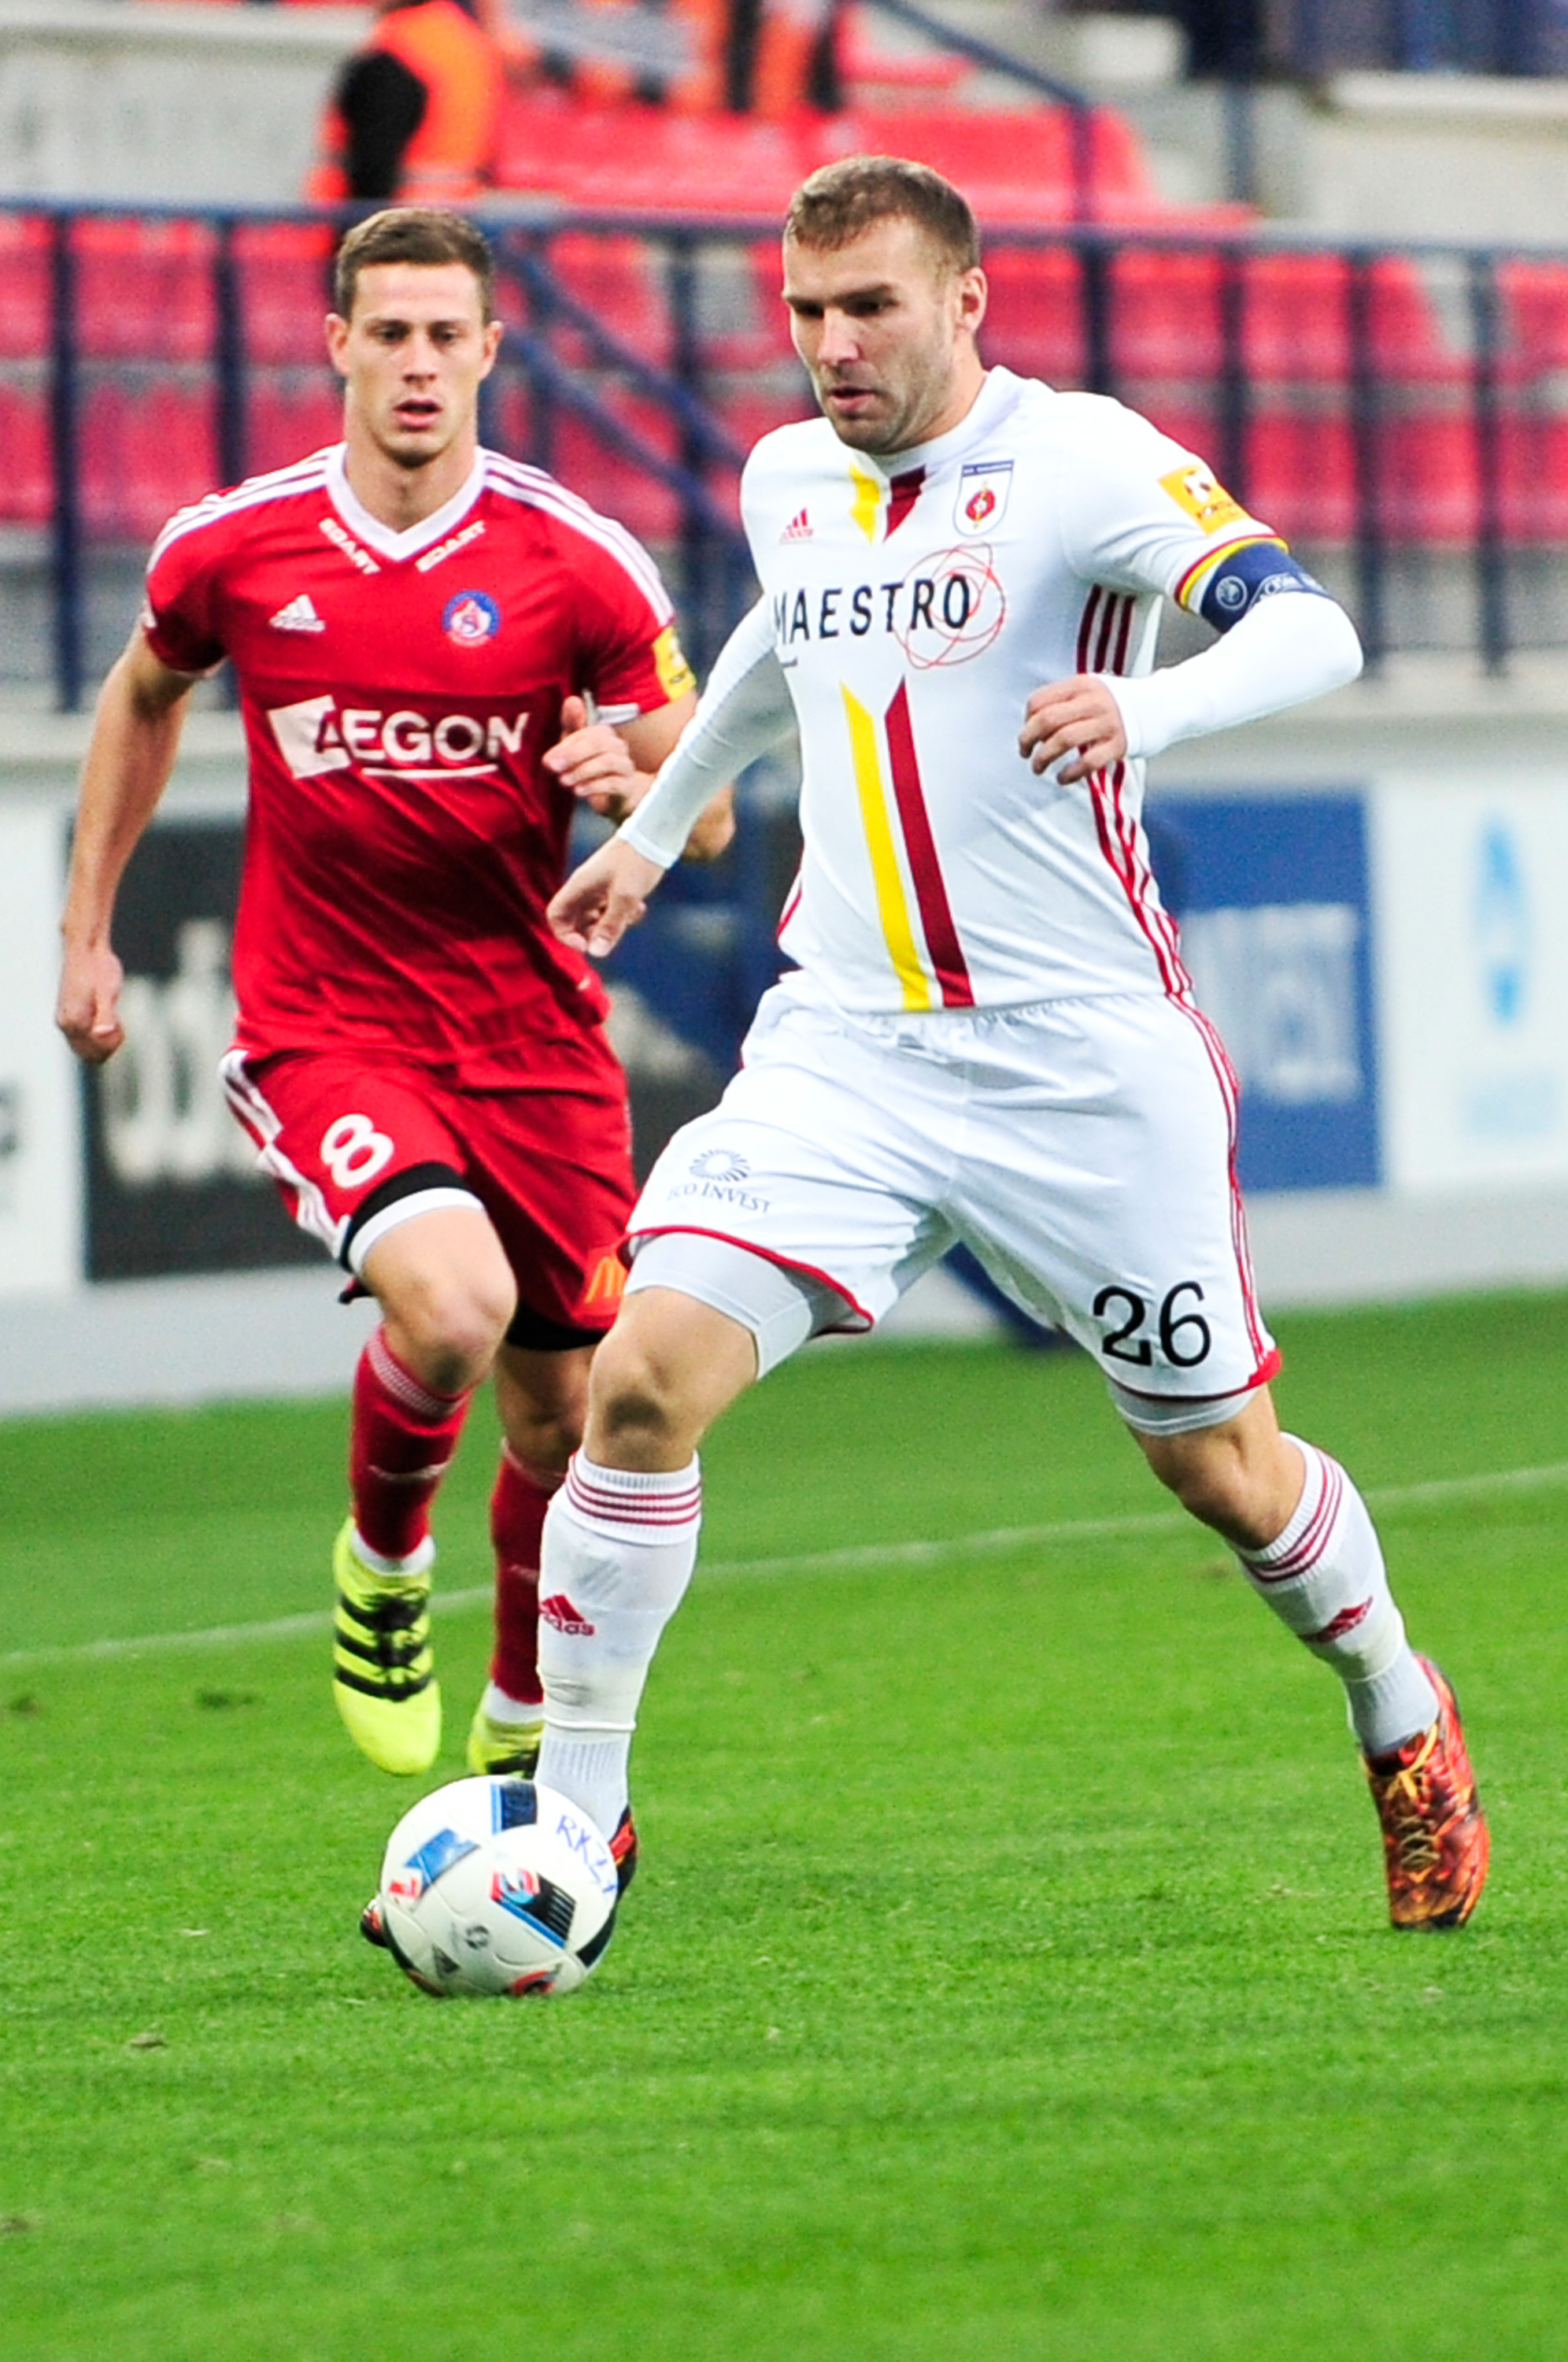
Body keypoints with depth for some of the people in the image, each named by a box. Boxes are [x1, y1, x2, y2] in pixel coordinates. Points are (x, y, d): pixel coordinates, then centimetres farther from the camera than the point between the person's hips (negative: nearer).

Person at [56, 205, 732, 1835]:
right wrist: (85, 933, 18)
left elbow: (706, 815, -1)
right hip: (320, 1028, -2)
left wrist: (628, 775, -24)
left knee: (566, 1421, 6)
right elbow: (141, 696, 18)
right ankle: (381, 1562, 4)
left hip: (533, 1038, 2)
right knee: (452, 1303, -28)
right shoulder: (233, 549, -3)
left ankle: (522, 1728, 33)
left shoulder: (577, 565, -6)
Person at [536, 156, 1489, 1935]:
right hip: (843, 1042, 4)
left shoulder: (1079, 456, -10)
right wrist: (653, 829, 40)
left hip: (1083, 1053, -4)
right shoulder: (787, 482, 8)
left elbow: (1308, 629, -23)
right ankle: (573, 1817, -7)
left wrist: (1151, 706, -43)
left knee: (1220, 1467, 7)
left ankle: (1400, 1720, 37)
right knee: (644, 1376, -16)